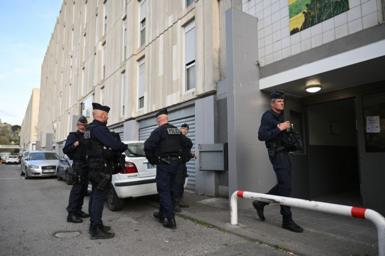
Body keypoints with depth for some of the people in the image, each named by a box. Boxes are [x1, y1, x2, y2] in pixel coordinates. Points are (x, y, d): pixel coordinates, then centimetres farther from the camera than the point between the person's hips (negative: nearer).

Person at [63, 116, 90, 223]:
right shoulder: (73, 136, -1)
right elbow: (65, 150, -10)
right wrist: (75, 144, -23)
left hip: (86, 165, 8)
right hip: (78, 165, -8)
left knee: (83, 190, 12)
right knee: (76, 189, -10)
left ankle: (78, 210, 22)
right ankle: (71, 214, -6)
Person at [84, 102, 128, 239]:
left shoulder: (90, 128, 15)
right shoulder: (99, 128, -19)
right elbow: (114, 144, -26)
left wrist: (118, 147, 7)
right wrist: (124, 146, -7)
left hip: (94, 166, 11)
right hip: (101, 167, -11)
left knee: (95, 195, 16)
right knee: (99, 197, -5)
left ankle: (95, 224, 28)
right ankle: (96, 230, 1)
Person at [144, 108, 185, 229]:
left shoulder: (158, 131, -11)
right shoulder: (177, 131, 12)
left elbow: (148, 146, -21)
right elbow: (183, 145, 18)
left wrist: (152, 160, -8)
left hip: (164, 164, -7)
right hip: (176, 163, 8)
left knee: (164, 191, -1)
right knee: (170, 190, 16)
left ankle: (171, 220, -2)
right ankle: (162, 214, 32)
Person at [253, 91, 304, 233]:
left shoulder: (280, 116, 18)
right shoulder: (267, 116, -9)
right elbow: (261, 136, -20)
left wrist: (288, 129, 7)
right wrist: (279, 128, -22)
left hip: (284, 153, 9)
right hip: (277, 153, -9)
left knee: (283, 185, 11)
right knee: (285, 186, -9)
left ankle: (260, 203, 23)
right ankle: (287, 220, 0)